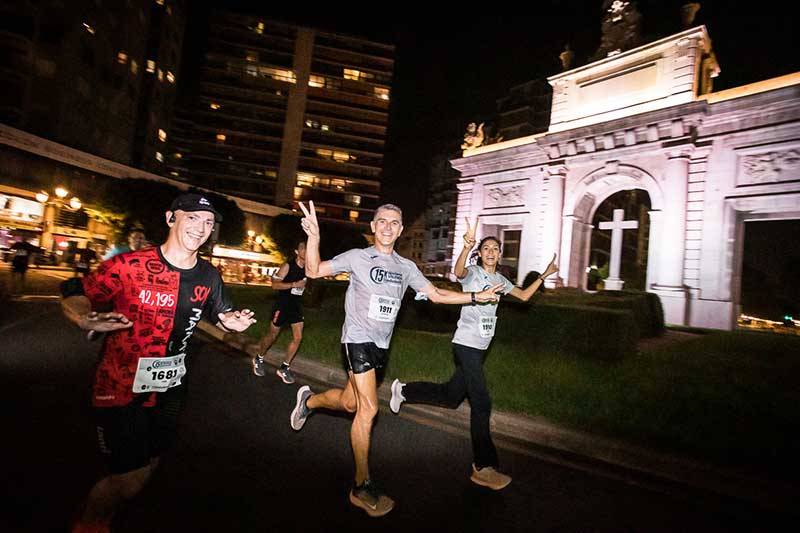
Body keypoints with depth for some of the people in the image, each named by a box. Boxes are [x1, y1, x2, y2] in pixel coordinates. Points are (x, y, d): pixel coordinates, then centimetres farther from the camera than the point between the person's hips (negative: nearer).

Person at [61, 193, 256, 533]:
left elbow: (219, 313, 13)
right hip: (121, 390, -5)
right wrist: (87, 320, -30)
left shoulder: (208, 277, -3)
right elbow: (74, 295, -9)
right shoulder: (129, 265, -19)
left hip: (169, 389, 6)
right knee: (129, 480, 1)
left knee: (147, 465, 22)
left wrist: (231, 322, -10)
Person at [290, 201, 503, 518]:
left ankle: (309, 400, 46)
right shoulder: (357, 257, -4)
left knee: (350, 403, 14)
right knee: (369, 408, -11)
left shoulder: (406, 267, 9)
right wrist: (314, 237, -23)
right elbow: (314, 271, -7)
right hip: (358, 338, -5)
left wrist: (476, 297, 6)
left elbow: (436, 295, 12)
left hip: (381, 344, 5)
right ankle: (362, 487, 4)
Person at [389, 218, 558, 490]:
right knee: (481, 403, -9)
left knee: (451, 396, 16)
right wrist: (466, 247, -50)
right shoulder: (473, 272, -8)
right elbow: (458, 272, -33)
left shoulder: (499, 279, 14)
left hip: (480, 347, 8)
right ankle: (484, 467, 2)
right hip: (466, 344, -8)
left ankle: (404, 389, 36)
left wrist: (544, 275, 15)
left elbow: (524, 296, 23)